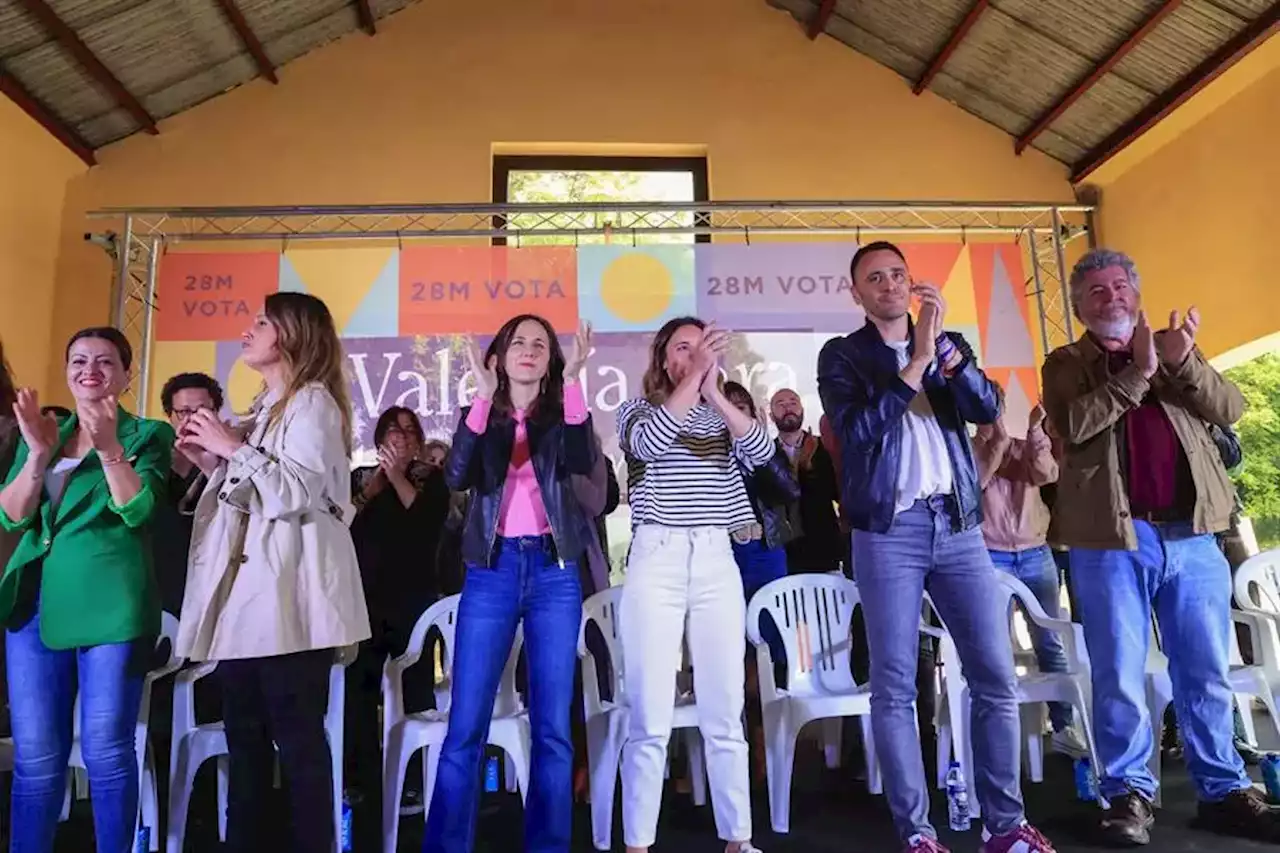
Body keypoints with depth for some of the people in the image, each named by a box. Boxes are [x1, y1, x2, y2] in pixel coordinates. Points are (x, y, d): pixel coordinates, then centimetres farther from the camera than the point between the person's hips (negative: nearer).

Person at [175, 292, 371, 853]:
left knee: (297, 733, -5)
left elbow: (295, 495, -16)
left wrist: (233, 448, -11)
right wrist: (211, 458, 10)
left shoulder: (313, 402, -5)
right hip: (247, 586, 9)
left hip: (289, 591, -9)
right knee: (244, 732, 11)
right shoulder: (266, 407, 21)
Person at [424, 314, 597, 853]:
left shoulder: (560, 414, 9)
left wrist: (573, 382, -19)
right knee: (465, 727, -1)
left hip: (553, 572, 0)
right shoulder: (483, 415, 9)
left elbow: (583, 463, -13)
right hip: (492, 571, 0)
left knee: (552, 726, 4)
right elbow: (456, 477, -10)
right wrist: (483, 396, -16)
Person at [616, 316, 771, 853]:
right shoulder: (637, 410, 8)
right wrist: (694, 377, -17)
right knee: (651, 719, -2)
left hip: (717, 562, 3)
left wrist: (715, 391, -15)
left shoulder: (722, 417, 15)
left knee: (725, 714, 7)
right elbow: (650, 443, -15)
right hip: (656, 560, -2)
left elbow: (763, 452, -5)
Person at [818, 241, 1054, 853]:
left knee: (996, 677, 4)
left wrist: (942, 347, -11)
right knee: (894, 687, -1)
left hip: (959, 524, 4)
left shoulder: (949, 343, 16)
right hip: (888, 529, -3)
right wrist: (916, 362, -13)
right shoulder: (842, 355, 5)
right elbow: (856, 430, -11)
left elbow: (988, 408, 0)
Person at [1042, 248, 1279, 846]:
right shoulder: (1066, 364, 6)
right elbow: (1075, 425, -13)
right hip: (1111, 537, -3)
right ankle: (1129, 792, 15)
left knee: (1207, 674, 10)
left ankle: (1224, 791, 23)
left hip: (1191, 533, 3)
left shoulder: (1176, 348, 16)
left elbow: (1229, 408, 3)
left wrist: (1182, 362, -12)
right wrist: (1136, 371, -16)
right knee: (1119, 676, 3)